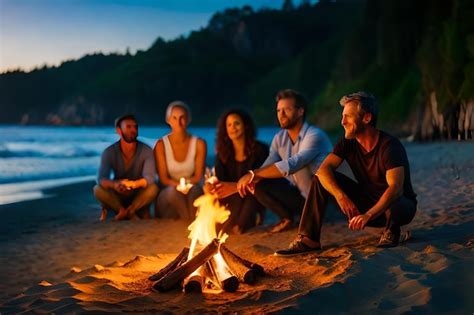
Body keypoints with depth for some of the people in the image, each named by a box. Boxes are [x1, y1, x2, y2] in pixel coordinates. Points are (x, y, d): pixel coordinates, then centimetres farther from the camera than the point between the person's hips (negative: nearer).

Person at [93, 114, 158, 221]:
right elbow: (101, 179, -22)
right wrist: (115, 184, -46)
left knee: (153, 188, -30)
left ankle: (124, 213, -16)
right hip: (118, 196, 1)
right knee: (98, 190, -26)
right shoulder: (109, 152, -11)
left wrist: (134, 183, -49)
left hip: (139, 197, -1)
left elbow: (149, 178, -26)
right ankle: (131, 214, -17)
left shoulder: (146, 151, -13)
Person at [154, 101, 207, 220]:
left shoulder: (199, 144, -1)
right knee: (173, 191, -36)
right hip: (167, 196, 0)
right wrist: (178, 185, -24)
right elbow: (163, 179, -4)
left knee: (195, 190, -35)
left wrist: (187, 184, -22)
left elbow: (198, 177, -1)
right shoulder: (161, 145, -4)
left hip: (192, 193, 0)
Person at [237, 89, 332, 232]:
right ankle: (287, 217, 9)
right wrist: (252, 178, -31)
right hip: (299, 196, 7)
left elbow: (291, 165, -35)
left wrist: (253, 174, -35)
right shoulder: (279, 139, 1)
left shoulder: (314, 135, -23)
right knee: (259, 185, -13)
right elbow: (267, 166, -8)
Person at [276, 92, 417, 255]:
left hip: (397, 204, -5)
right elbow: (324, 169, -19)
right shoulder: (348, 142, -7)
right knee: (321, 179, -12)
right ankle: (308, 240, -16)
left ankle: (391, 230, -5)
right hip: (366, 202, 5)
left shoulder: (390, 145, -25)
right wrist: (340, 196, -37)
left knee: (395, 207, -43)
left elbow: (395, 188, -37)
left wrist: (369, 215, -51)